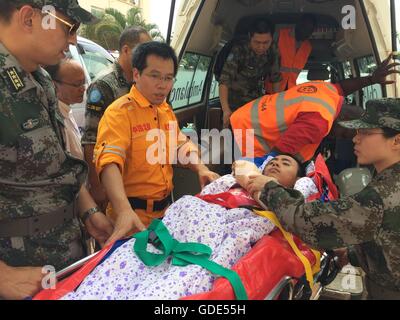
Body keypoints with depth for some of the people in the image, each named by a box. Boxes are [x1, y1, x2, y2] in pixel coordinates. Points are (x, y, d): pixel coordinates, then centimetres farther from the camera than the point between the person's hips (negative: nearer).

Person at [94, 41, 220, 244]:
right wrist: (124, 210, -44)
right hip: (134, 215, -7)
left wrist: (201, 169, -1)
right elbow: (109, 161, -30)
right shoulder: (119, 112, -17)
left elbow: (181, 145, 18)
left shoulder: (166, 110, 9)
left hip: (165, 209, 8)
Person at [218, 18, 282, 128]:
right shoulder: (238, 51, -24)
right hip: (236, 101, -4)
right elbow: (224, 81, -31)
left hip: (257, 100, 5)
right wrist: (226, 110, -42)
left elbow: (276, 78, 7)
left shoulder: (273, 51, -7)